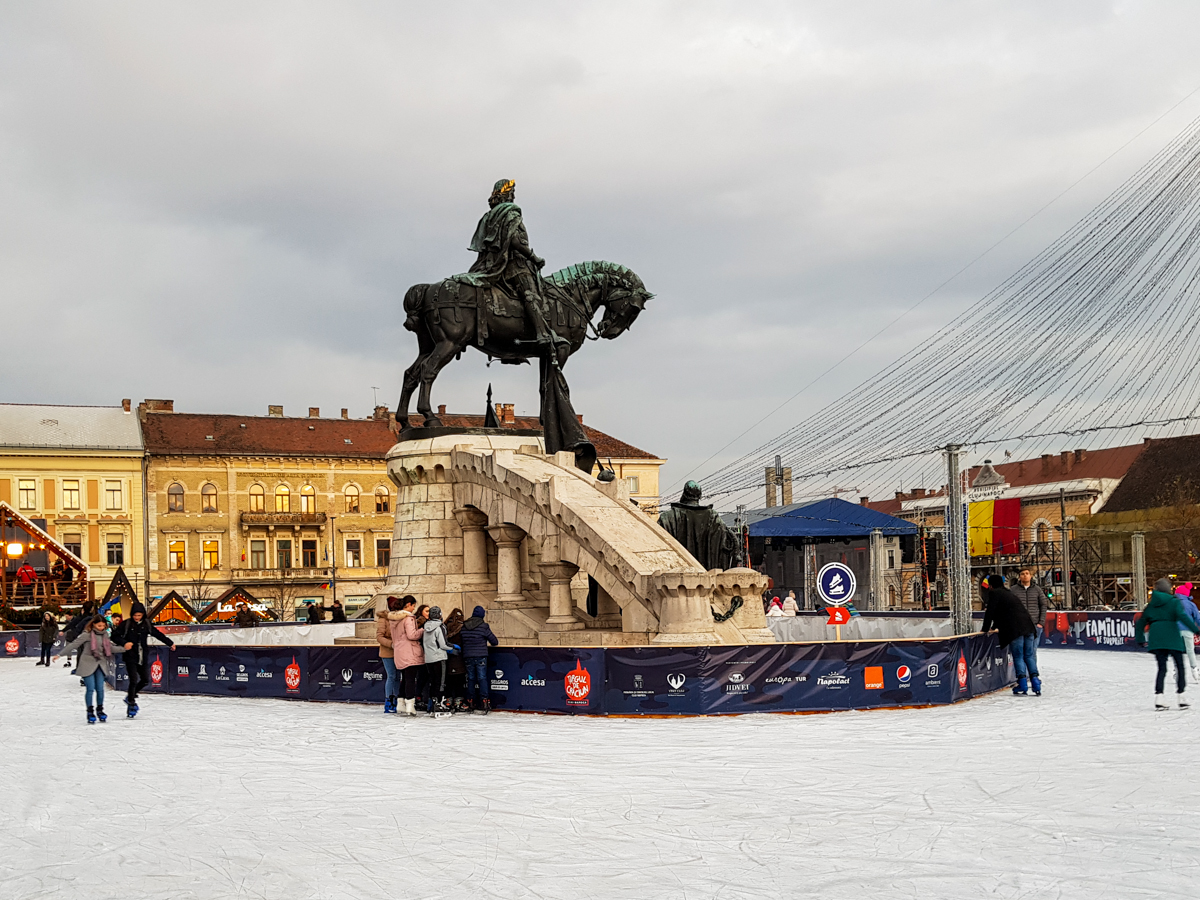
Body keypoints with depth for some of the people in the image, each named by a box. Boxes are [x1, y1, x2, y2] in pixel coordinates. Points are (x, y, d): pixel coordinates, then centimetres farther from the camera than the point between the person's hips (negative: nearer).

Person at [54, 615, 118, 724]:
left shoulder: (105, 635, 8)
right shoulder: (87, 635, -10)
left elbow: (110, 648, 17)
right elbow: (74, 644, -9)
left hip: (101, 664, 4)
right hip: (88, 664, -4)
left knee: (100, 689, 3)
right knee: (90, 689, -7)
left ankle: (100, 710, 21)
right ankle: (90, 712, 4)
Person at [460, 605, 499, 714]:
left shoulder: (464, 626, 4)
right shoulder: (484, 626, -8)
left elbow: (461, 641, 14)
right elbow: (494, 641, -4)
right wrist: (496, 641, 19)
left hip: (467, 657, 4)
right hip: (481, 656, -4)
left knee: (471, 679, 11)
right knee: (482, 678, -2)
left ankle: (471, 702, 13)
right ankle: (484, 702, -9)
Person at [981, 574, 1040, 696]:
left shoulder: (994, 593, 2)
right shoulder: (1008, 592, 28)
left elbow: (990, 612, -2)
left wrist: (986, 629, 10)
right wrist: (995, 627, 49)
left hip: (1015, 630, -7)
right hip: (1028, 626, 7)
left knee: (1018, 657, -3)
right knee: (1029, 656, 8)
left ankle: (1023, 686, -6)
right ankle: (1036, 686, 4)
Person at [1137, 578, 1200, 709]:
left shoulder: (1151, 605, 14)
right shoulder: (1174, 601, -1)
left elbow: (1141, 622, 16)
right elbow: (1182, 616, -16)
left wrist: (1141, 639, 23)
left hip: (1156, 639, 4)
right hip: (1172, 638, -4)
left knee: (1162, 668, 7)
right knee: (1180, 666, 6)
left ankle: (1158, 696, -7)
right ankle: (1181, 697, 1)